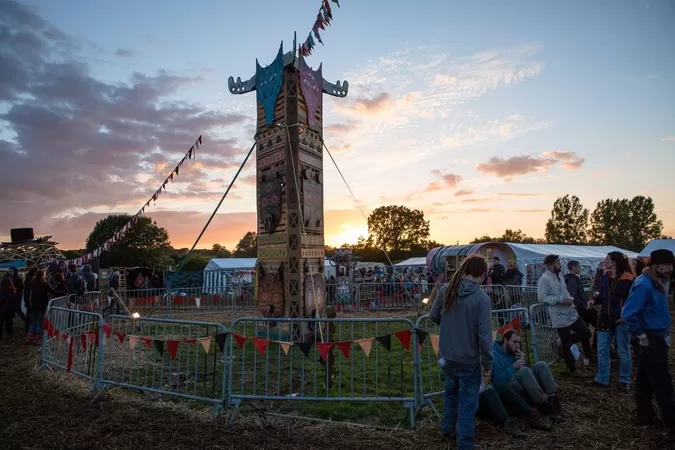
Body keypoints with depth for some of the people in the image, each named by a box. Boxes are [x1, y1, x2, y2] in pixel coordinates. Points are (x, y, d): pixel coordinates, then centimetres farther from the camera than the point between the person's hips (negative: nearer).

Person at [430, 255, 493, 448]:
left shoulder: (446, 289, -7)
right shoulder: (482, 298, -21)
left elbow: (434, 316, 5)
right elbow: (484, 335, -20)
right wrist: (488, 363, -7)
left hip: (447, 355, 5)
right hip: (469, 359, -5)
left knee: (451, 392, 28)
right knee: (467, 403, 11)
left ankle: (449, 430, 45)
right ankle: (465, 443, 22)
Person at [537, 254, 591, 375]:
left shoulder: (558, 276, 11)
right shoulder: (544, 279, -17)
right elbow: (542, 297, -22)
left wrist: (569, 299, 4)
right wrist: (560, 299, -23)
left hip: (571, 313, 8)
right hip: (560, 317, -8)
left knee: (586, 333, 11)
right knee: (567, 344, 5)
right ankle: (572, 368, 22)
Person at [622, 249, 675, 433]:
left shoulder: (656, 282, 6)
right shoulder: (644, 285, -23)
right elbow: (628, 314, -28)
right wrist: (642, 336, -19)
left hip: (658, 338, 9)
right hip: (652, 340, -9)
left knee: (645, 380, 18)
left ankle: (645, 415, 30)